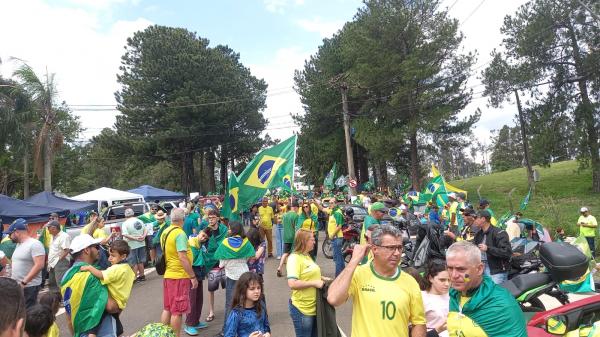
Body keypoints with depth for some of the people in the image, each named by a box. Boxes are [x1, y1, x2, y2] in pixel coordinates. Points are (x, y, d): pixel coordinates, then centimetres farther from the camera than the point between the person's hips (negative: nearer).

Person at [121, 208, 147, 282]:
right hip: (141, 244, 6)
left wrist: (135, 238, -18)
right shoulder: (139, 221, 6)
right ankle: (141, 275, 26)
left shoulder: (125, 223, -12)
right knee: (140, 261, 18)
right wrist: (144, 236, -8)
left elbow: (125, 235, -22)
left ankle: (135, 277, 9)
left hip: (132, 245, -6)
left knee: (133, 262, 5)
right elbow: (145, 229, 6)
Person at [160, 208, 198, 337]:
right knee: (177, 311, 2)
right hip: (179, 276, -8)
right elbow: (183, 258, -23)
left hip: (167, 275, 8)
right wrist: (193, 276, -17)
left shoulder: (165, 232, 8)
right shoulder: (180, 233, -19)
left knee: (167, 308, 17)